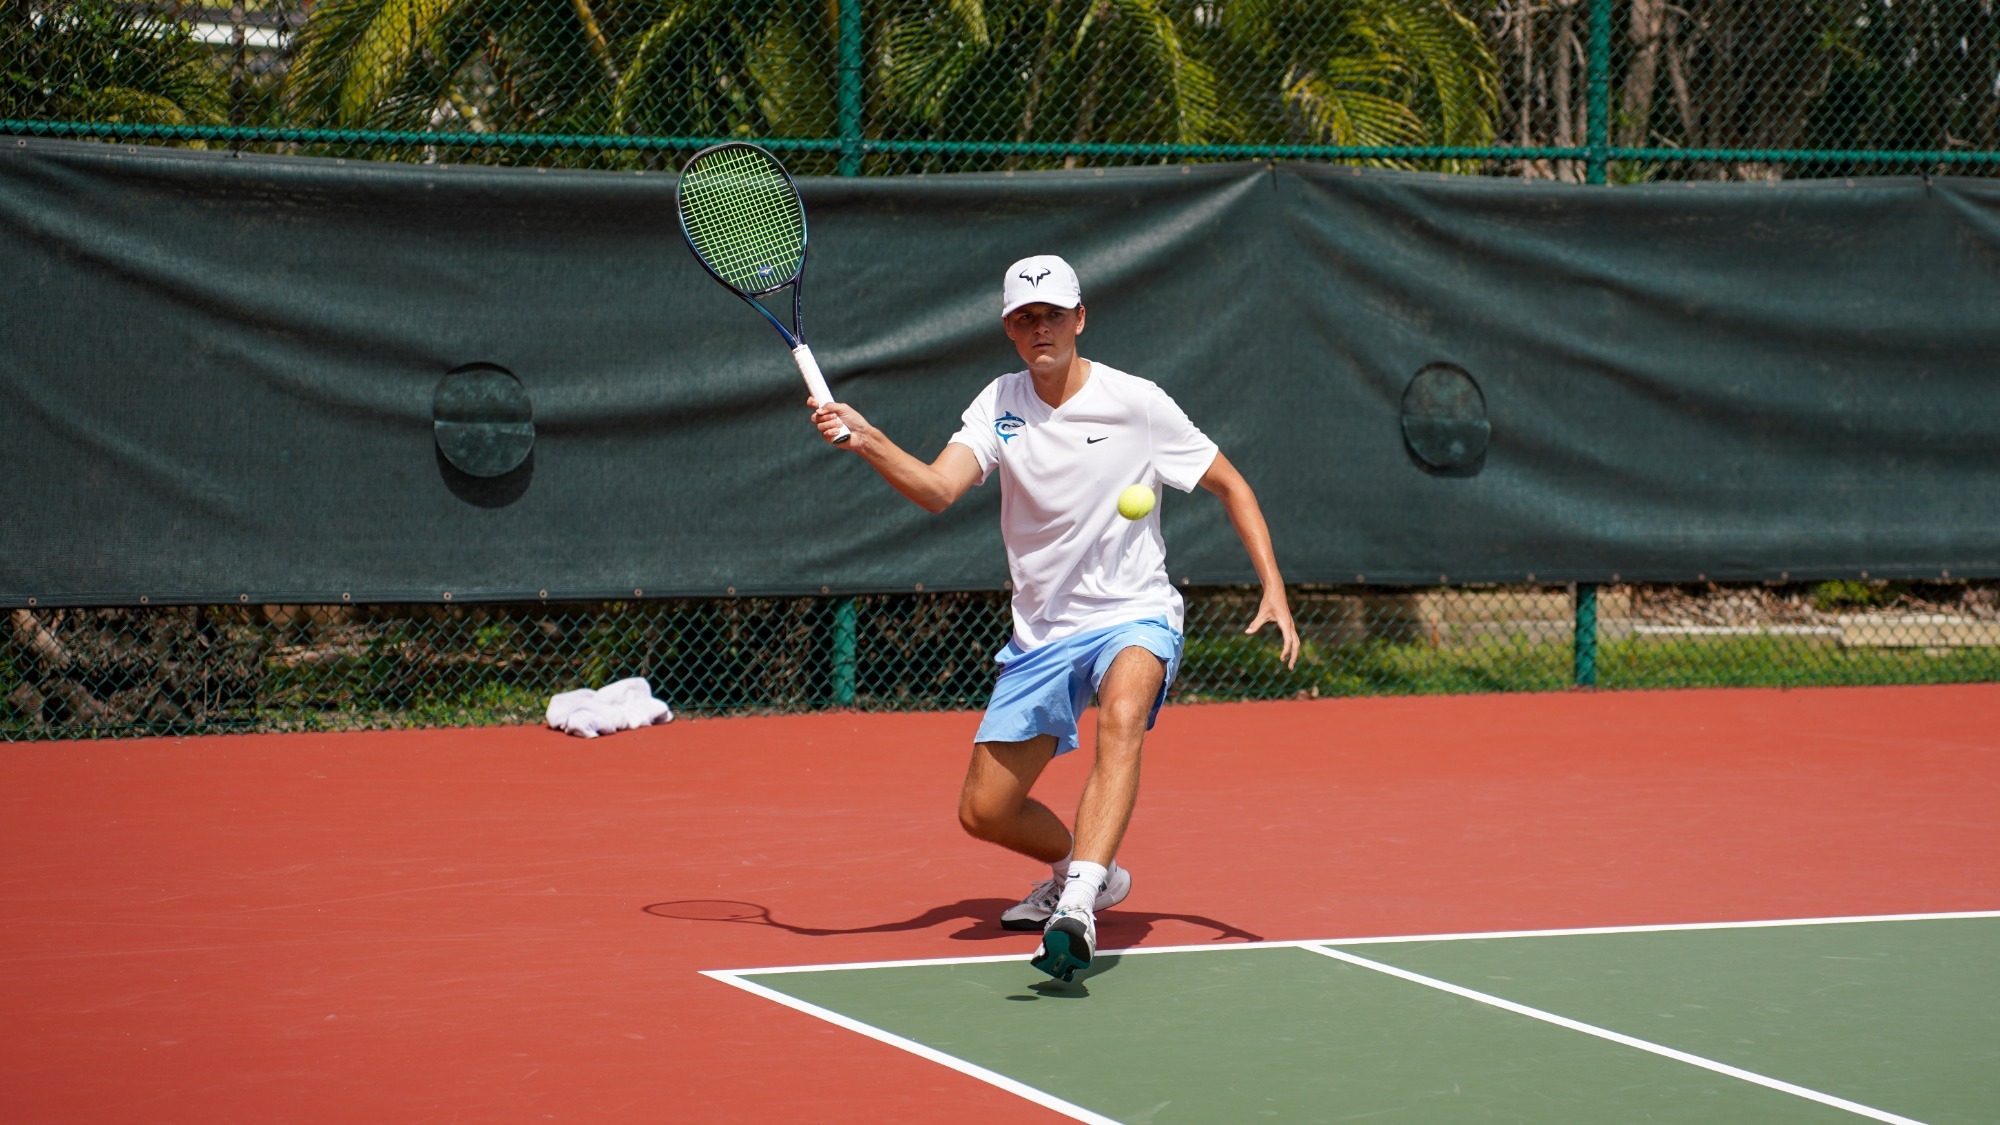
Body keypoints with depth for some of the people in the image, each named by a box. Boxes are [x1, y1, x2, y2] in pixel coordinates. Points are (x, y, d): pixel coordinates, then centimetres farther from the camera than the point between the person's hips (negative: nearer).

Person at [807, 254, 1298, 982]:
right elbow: (938, 488, -15)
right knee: (984, 812, 6)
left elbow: (1231, 487, 0)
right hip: (1041, 635, 5)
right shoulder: (1000, 404, 0)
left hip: (1132, 617, -5)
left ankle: (1076, 909, -52)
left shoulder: (1136, 403, -9)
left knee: (1122, 717, -39)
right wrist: (866, 441, -34)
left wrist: (1274, 592, -10)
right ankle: (1090, 872, 37)